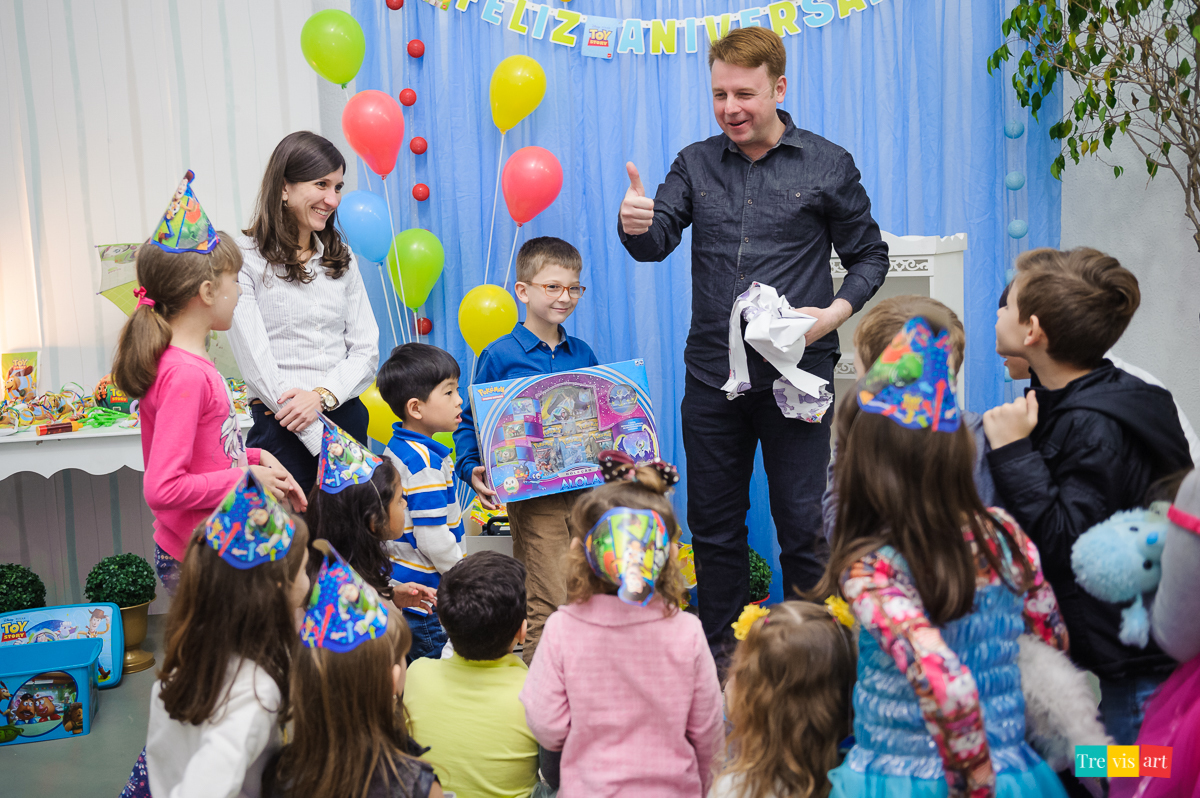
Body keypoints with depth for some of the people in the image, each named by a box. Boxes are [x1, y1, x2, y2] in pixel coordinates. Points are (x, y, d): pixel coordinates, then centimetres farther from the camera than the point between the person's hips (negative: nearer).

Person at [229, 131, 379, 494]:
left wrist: (323, 395, -11)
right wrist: (325, 443, -14)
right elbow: (258, 366, -11)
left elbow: (366, 348, 8)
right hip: (285, 429, -5)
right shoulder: (244, 259, -5)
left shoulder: (341, 258, 13)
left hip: (347, 417, 5)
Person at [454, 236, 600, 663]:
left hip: (585, 488, 5)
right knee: (548, 601, -5)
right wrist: (472, 470, -12)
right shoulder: (500, 355, -3)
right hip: (532, 495, -5)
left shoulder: (583, 354, 11)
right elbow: (470, 422, 2)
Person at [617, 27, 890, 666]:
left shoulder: (828, 165, 2)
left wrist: (836, 311, -12)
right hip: (712, 374, 3)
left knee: (801, 524, 4)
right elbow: (657, 242, -2)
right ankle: (720, 652, 27)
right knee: (713, 522, 12)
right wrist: (635, 225, -26)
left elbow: (869, 256, 6)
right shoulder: (696, 164, 9)